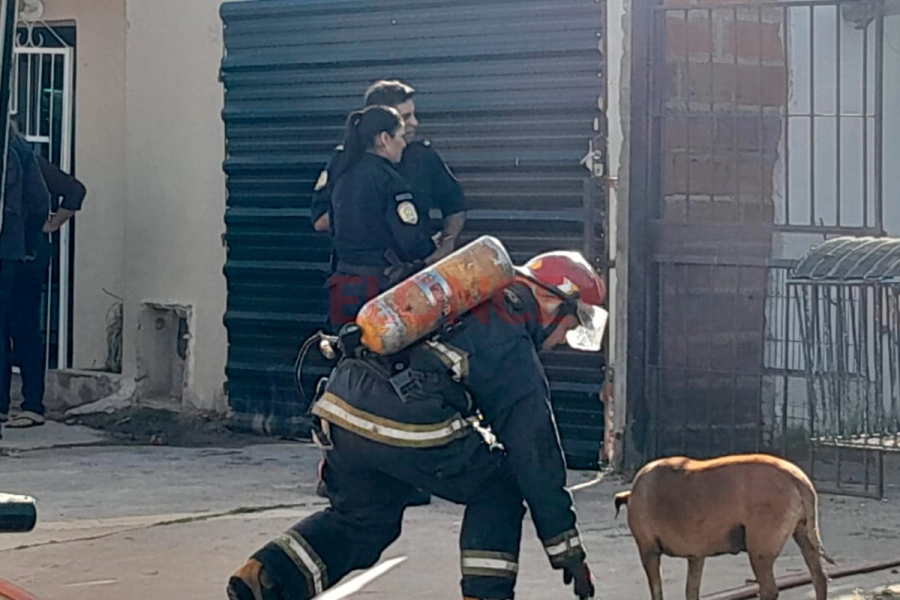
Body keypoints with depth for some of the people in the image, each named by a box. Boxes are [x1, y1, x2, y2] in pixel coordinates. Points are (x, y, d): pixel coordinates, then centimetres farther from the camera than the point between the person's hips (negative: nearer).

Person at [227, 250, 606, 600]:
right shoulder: (515, 353, 8)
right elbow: (537, 452, 8)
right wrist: (567, 549, 13)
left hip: (341, 406, 7)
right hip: (409, 427, -7)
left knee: (359, 519, 27)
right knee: (499, 488, 17)